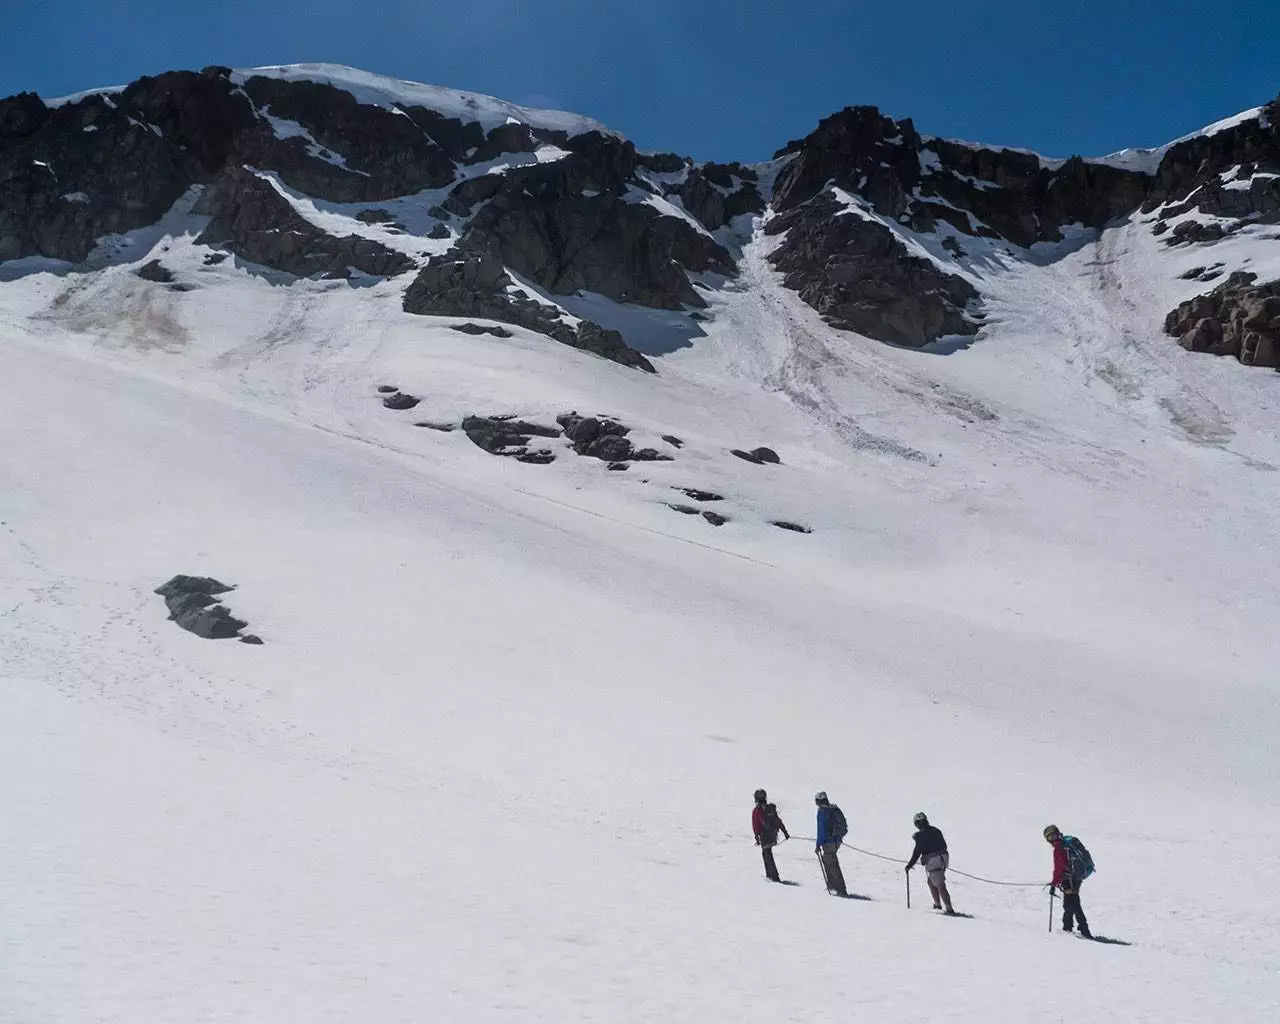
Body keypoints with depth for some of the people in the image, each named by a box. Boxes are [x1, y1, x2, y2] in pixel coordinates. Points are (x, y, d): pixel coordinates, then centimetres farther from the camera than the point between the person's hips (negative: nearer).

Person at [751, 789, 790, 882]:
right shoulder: (771, 808, 6)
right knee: (766, 853, 22)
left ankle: (775, 877, -6)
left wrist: (757, 838, -9)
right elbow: (778, 821, 9)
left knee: (768, 856, 0)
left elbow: (755, 825, -12)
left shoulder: (756, 811, -9)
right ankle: (769, 874, 25)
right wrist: (785, 832, 12)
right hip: (773, 835, 6)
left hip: (764, 836, -6)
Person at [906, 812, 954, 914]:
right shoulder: (936, 830, 11)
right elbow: (944, 845, 19)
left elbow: (917, 852, -11)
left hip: (933, 862, -8)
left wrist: (910, 865, -4)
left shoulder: (922, 835, -11)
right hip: (944, 859, 8)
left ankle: (950, 909, -9)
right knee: (931, 883, 23)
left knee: (941, 886, -6)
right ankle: (937, 905, 30)